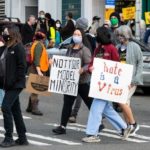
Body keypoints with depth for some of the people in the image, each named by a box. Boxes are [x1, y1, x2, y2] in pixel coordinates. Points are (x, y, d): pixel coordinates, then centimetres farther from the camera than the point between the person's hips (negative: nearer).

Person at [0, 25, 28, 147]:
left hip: (15, 85, -8)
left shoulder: (18, 47, -9)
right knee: (15, 110, 10)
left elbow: (22, 66, -15)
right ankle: (22, 138, 16)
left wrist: (16, 81, -18)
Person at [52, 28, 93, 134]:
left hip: (82, 81, -6)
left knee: (90, 103, 6)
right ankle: (63, 126, 3)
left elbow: (89, 65, -19)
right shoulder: (70, 49, 12)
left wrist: (82, 70, -36)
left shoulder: (85, 50, -9)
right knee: (67, 104, 2)